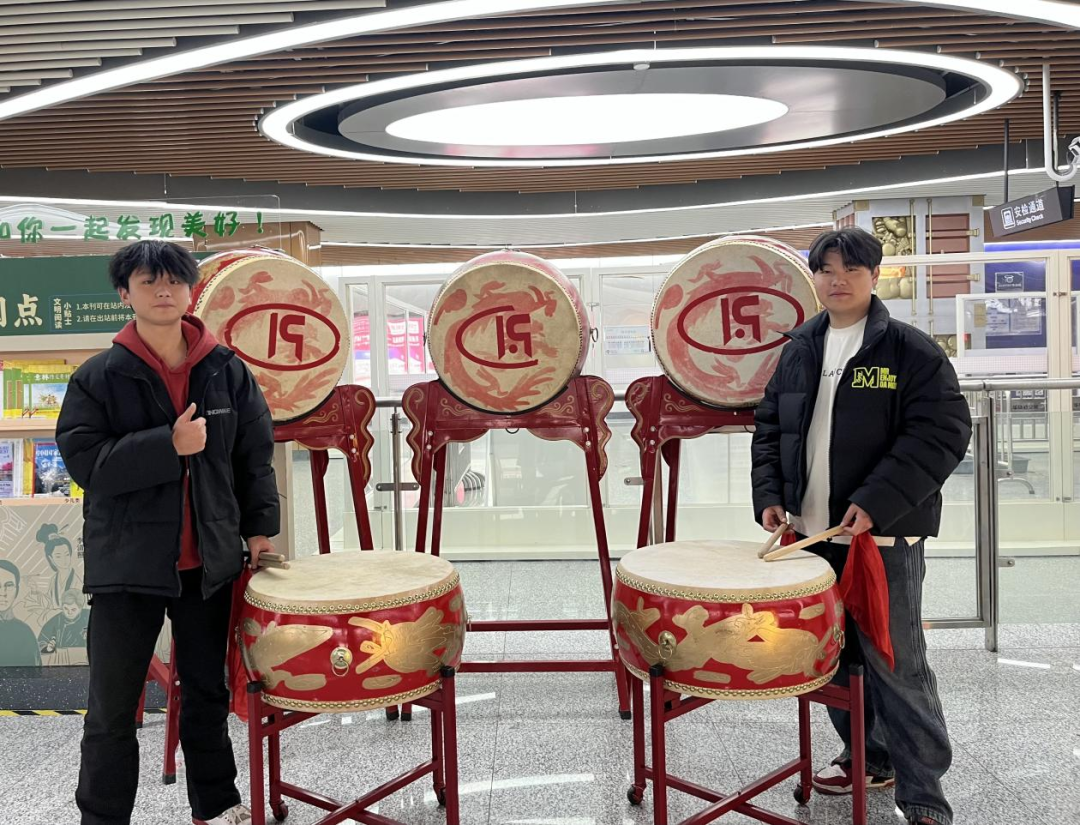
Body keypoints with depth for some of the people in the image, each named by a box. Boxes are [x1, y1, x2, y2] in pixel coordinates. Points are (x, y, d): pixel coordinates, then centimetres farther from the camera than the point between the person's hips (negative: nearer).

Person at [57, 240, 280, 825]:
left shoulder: (228, 371, 1)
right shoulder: (98, 377, -5)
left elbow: (254, 455, 7)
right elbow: (84, 460, -14)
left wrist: (259, 527, 4)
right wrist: (169, 445, -22)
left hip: (210, 562, 3)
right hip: (127, 564, -2)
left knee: (208, 693, 17)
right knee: (112, 711, 6)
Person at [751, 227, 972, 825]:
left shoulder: (911, 350, -6)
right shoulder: (798, 350, 10)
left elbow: (942, 433, -12)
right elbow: (770, 427, 15)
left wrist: (876, 503, -19)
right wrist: (770, 494, 1)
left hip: (885, 536, -5)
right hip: (811, 531, 6)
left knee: (897, 665, -2)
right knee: (835, 653, 15)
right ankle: (868, 756, 34)